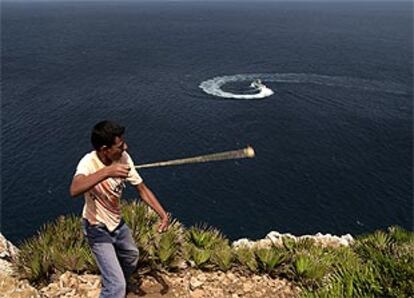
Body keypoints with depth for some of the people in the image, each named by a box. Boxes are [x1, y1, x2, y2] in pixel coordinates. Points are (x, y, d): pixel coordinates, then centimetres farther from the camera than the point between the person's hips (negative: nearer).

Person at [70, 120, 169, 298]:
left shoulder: (123, 158, -16)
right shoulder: (89, 163, -32)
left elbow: (142, 189, -7)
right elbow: (74, 190, -53)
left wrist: (163, 214, -15)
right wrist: (107, 172, -61)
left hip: (117, 223, 7)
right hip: (98, 229, -7)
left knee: (131, 258, 32)